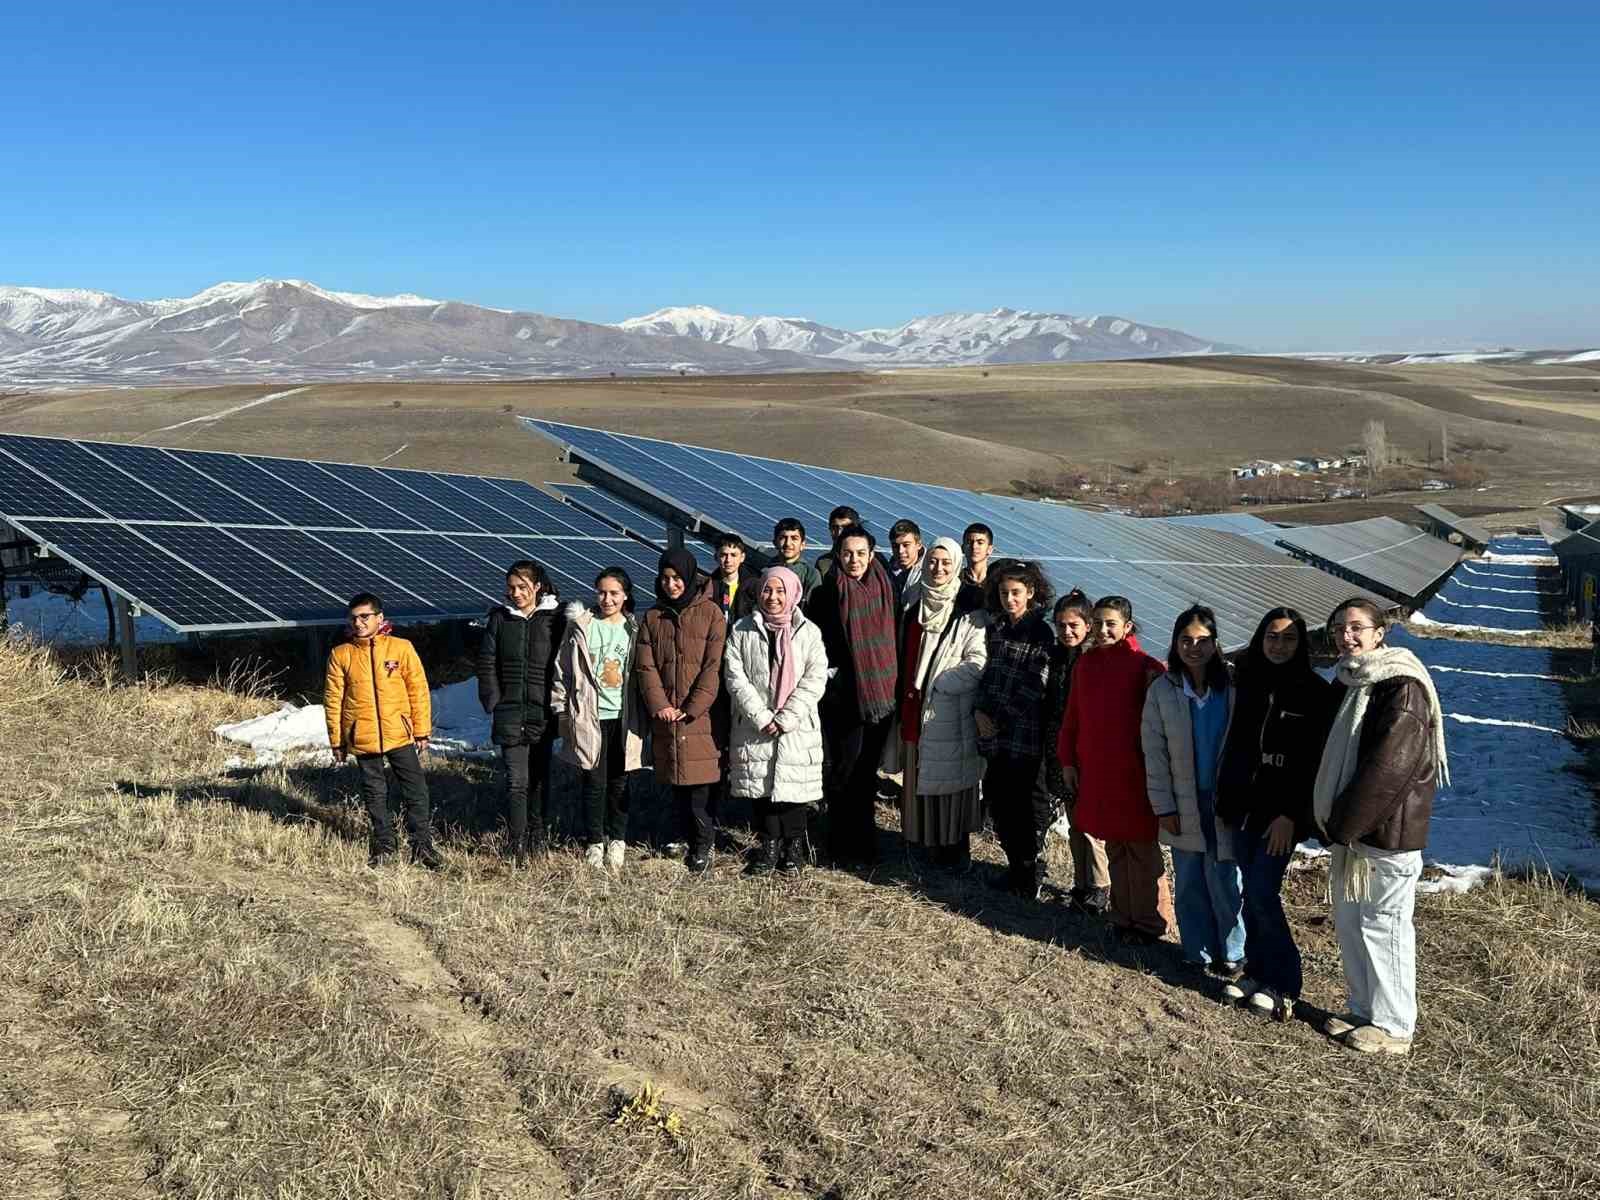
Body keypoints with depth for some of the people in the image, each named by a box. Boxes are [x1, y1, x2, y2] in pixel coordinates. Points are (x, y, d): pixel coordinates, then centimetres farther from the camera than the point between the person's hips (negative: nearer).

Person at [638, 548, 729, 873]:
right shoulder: (653, 617, 12)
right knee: (677, 783, 7)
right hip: (665, 714, 4)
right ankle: (693, 840, 17)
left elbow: (713, 666, -6)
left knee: (699, 781, -7)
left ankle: (703, 843, 5)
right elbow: (646, 666, 5)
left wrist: (692, 708, -12)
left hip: (700, 715, -4)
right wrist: (659, 705, -9)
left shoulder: (710, 613, 0)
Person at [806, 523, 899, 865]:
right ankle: (843, 840, 10)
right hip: (841, 694, -4)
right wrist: (827, 673, -8)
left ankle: (864, 835, 24)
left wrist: (892, 681, 13)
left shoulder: (883, 587, 6)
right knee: (845, 766, -1)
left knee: (868, 767, 12)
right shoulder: (826, 594, -6)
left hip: (879, 692, 4)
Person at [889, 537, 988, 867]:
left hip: (949, 709, -6)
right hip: (914, 704, 6)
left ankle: (955, 849, 9)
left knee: (950, 775, 0)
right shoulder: (913, 599, 10)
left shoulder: (970, 610, -9)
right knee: (918, 774, 12)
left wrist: (937, 682, -14)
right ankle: (925, 837, 24)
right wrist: (905, 690, 13)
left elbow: (978, 661, -14)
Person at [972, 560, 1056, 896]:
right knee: (998, 798, 12)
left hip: (1025, 737, -6)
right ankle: (1016, 866, 28)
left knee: (1028, 804, 1)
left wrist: (999, 715, -11)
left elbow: (1035, 686, -12)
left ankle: (1031, 874, 14)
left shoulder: (1041, 633, -9)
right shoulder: (995, 627, 11)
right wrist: (979, 710, 2)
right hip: (995, 733, 7)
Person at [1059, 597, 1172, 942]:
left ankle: (1150, 923, 14)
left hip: (1133, 772, -5)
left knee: (1142, 848, 3)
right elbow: (1072, 716, 13)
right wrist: (1068, 760, 11)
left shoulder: (1145, 667, -9)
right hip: (1096, 771, 5)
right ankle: (1123, 917, 24)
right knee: (1114, 848, 14)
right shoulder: (1085, 664, 8)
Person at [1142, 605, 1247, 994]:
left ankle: (1232, 959, 16)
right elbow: (1154, 753, 1)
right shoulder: (1162, 691, -1)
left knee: (1226, 884, 1)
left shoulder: (1233, 687, -5)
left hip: (1225, 803, -2)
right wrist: (1163, 807, -2)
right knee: (1189, 885, 9)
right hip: (1184, 807, 2)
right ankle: (1198, 955, 23)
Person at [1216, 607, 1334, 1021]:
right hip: (1243, 804, 5)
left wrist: (1291, 814, -15)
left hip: (1281, 813, -5)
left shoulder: (1314, 691, -6)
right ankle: (1260, 973, 20)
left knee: (1262, 892, -10)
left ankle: (1283, 984, 0)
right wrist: (1224, 797, 9)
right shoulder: (1248, 683, 8)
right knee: (1252, 892, 9)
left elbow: (1316, 759, -10)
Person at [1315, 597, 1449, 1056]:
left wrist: (1343, 823, -17)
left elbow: (1386, 768, -22)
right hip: (1349, 828, 9)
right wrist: (1332, 818, 10)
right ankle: (1363, 1011, 30)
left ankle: (1393, 1027, 13)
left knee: (1382, 925, 0)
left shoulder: (1402, 687, -17)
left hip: (1386, 830, -9)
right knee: (1349, 920, 16)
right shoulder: (1347, 682, 12)